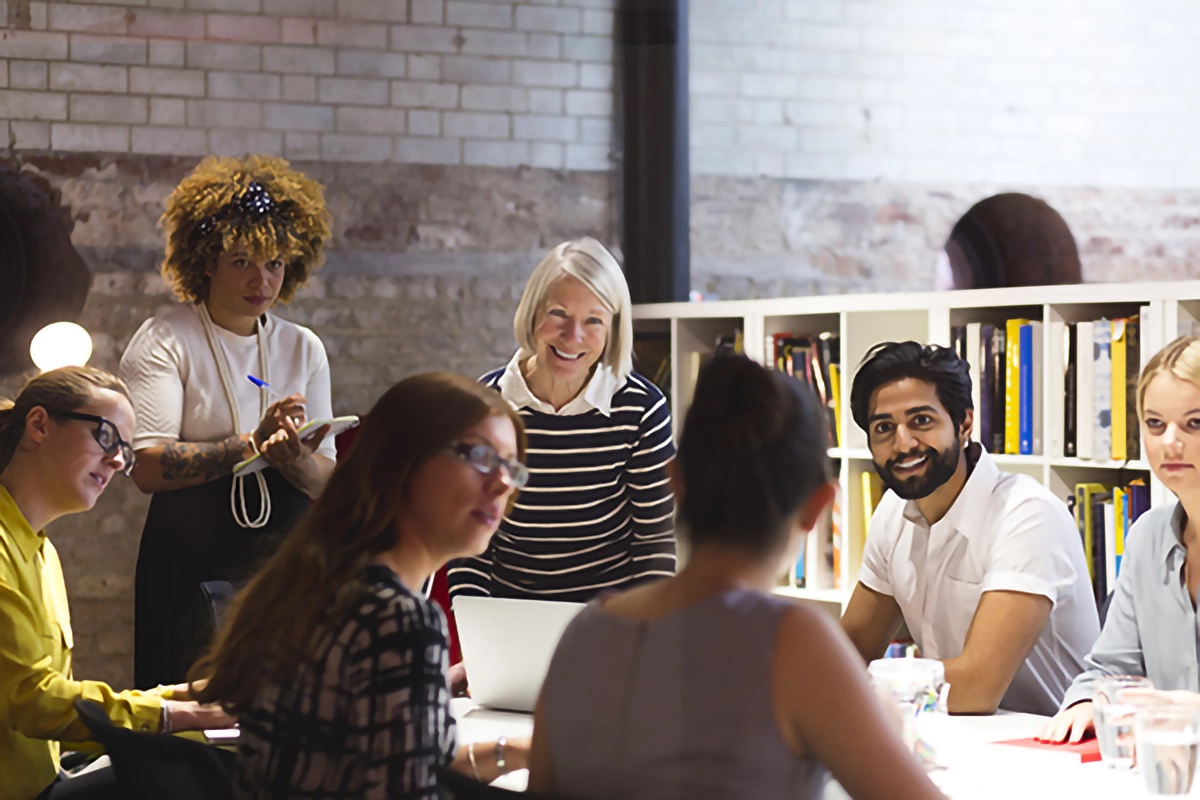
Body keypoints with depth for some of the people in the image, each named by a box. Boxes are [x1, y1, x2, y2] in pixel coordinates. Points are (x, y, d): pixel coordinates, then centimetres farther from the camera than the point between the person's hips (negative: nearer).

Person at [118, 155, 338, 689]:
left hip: (289, 559, 4)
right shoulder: (165, 341, -1)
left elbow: (327, 481, 7)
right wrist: (253, 446, -21)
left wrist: (294, 459, -15)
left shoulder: (304, 349, 12)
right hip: (193, 561, -4)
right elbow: (148, 468, -14)